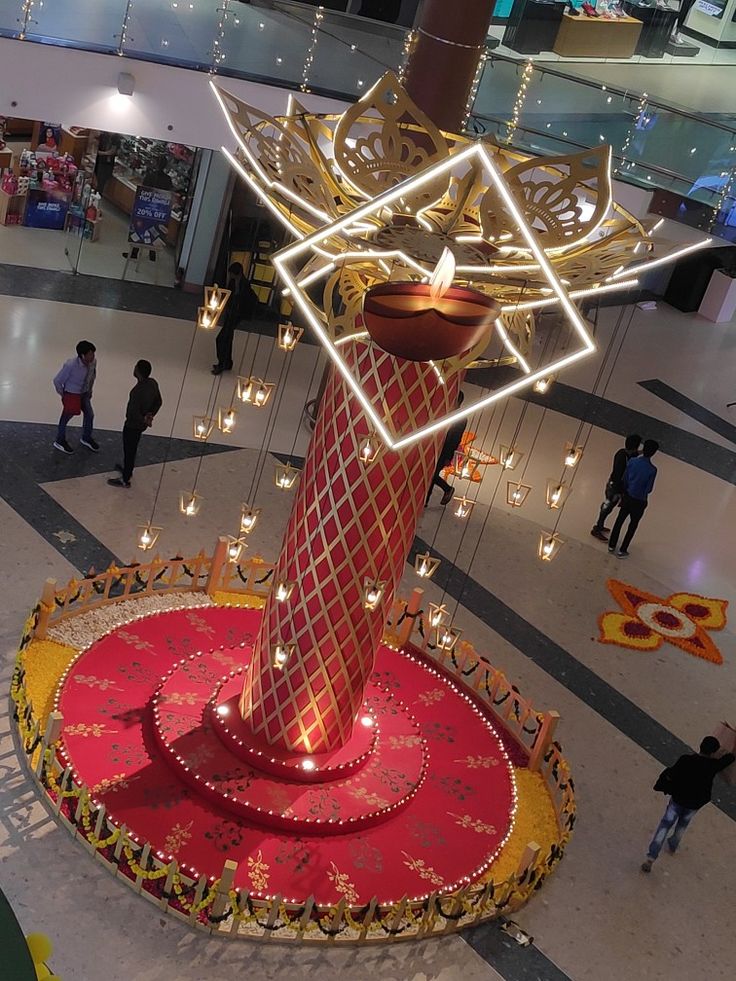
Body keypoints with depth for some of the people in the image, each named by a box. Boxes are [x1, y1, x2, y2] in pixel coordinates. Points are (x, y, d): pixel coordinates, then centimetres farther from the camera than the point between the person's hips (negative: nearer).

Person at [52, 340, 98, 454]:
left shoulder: (93, 362, -16)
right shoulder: (71, 365, -34)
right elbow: (57, 380, -21)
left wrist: (89, 390, 13)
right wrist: (63, 394, -8)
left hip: (84, 394, 6)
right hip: (71, 395, -6)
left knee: (89, 415, 16)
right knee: (66, 417, 12)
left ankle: (86, 438, 42)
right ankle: (59, 441, 34)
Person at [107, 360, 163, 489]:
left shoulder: (138, 390, -33)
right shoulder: (153, 383, -7)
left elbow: (134, 412, -32)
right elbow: (158, 402, 5)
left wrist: (144, 420, -16)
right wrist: (151, 415, 0)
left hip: (133, 425, -8)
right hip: (141, 424, 8)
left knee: (129, 450, 9)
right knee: (132, 448, 29)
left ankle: (125, 480, 24)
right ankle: (128, 469, 50)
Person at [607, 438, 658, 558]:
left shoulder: (632, 461, -13)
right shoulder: (652, 470, -24)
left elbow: (624, 478, -3)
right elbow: (648, 489, -17)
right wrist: (642, 491, 6)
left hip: (627, 496, 3)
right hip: (639, 502, -3)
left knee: (620, 520, 21)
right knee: (633, 525, 16)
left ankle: (612, 545, 33)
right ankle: (622, 550, 23)